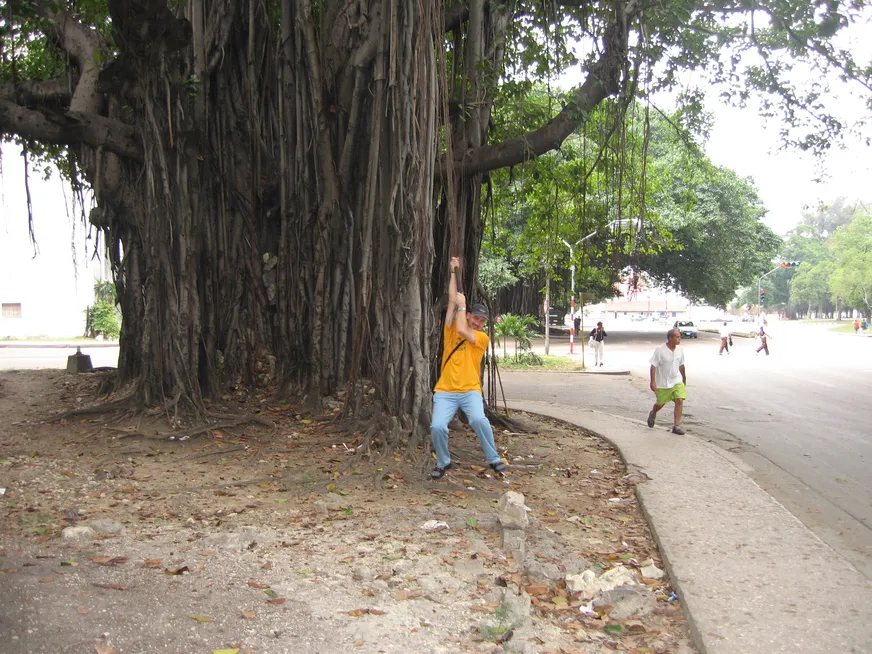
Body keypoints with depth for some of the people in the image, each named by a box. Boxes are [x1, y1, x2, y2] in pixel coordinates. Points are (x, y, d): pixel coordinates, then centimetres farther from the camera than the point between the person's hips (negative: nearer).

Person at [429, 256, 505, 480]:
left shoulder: (483, 338, 4)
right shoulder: (450, 330, 11)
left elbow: (462, 331, -12)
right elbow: (452, 300, 9)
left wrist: (462, 305, 1)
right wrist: (453, 271, 11)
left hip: (470, 391, -2)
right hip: (445, 391, 2)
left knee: (478, 420, -30)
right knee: (437, 427, -19)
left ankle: (494, 459, -8)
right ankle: (443, 462, 10)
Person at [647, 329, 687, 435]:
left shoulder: (680, 351, 0)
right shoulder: (660, 350, -17)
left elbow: (681, 366, 14)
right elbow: (653, 366, -15)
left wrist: (684, 380, 21)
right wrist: (653, 382, -20)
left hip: (677, 381, 4)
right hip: (662, 383, -4)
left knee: (680, 400, -13)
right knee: (661, 403, 12)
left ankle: (676, 426, -6)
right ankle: (652, 414, 46)